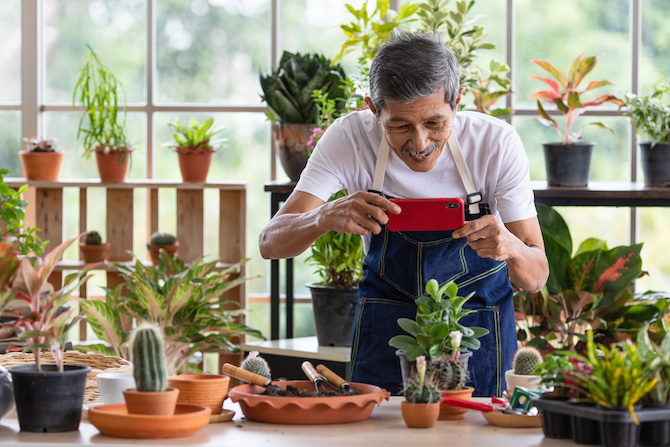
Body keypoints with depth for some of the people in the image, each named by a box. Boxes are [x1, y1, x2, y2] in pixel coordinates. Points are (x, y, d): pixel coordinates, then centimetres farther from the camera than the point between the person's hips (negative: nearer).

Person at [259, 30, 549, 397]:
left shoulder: (497, 143, -21)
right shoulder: (349, 138, -20)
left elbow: (536, 278, -19)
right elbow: (270, 243, -24)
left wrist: (511, 248, -43)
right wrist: (327, 217, -45)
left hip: (478, 325, 0)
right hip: (385, 325, 1)